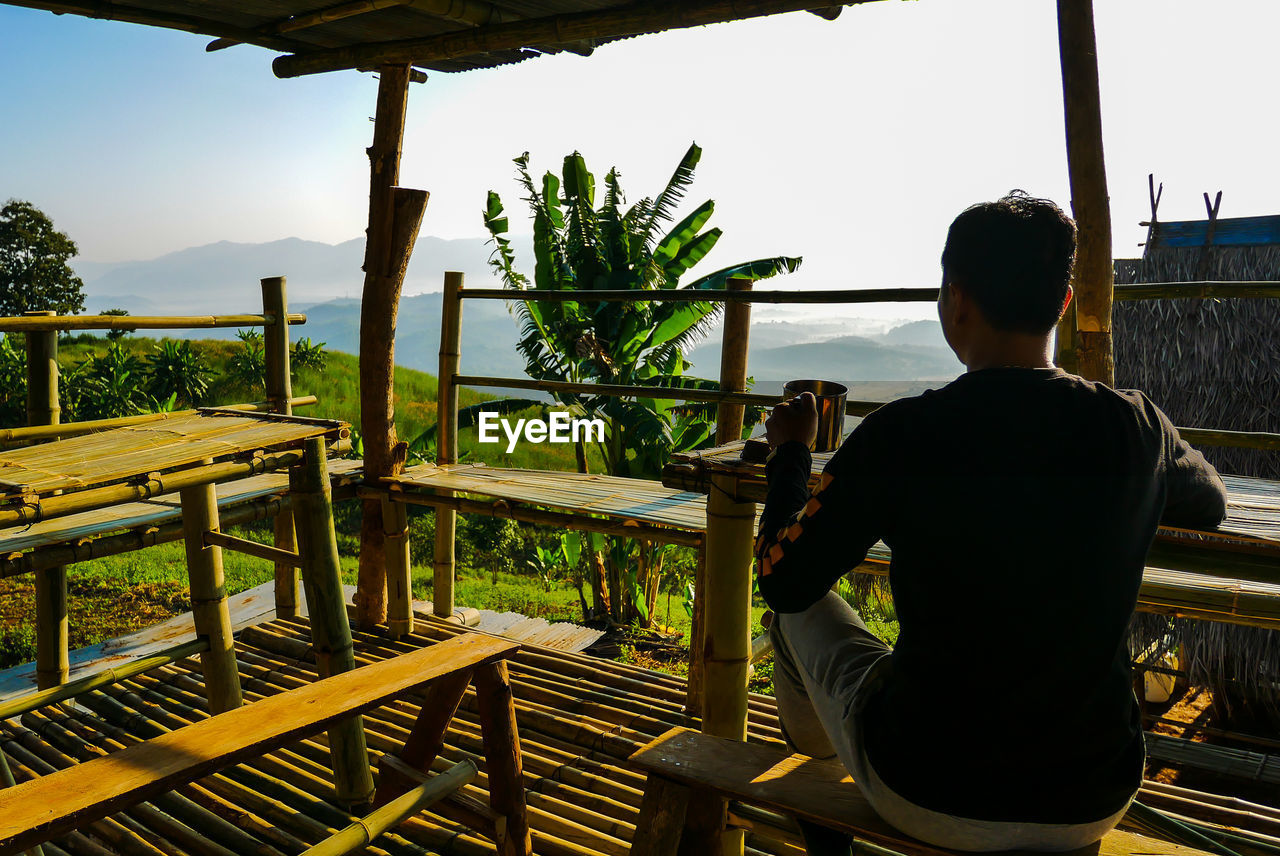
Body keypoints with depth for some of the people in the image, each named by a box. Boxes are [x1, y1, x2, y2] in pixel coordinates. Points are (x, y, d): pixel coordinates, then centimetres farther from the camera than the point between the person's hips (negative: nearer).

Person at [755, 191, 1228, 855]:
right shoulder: (1137, 428, -11)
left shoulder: (900, 437, -22)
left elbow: (782, 584, -10)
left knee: (801, 612, 23)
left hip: (925, 803, -3)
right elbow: (1212, 505, 13)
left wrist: (789, 452, 5)